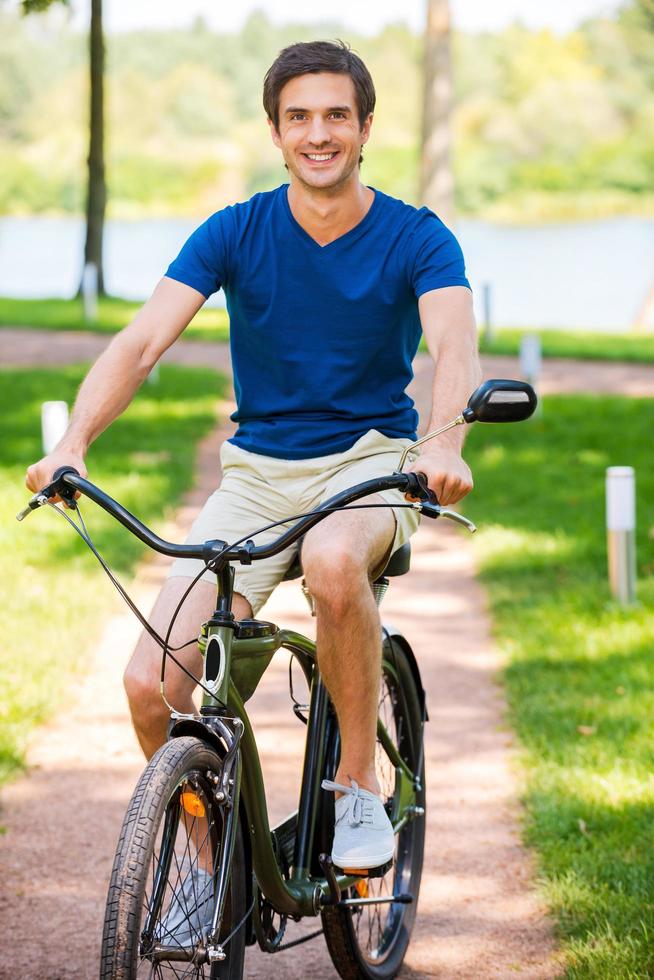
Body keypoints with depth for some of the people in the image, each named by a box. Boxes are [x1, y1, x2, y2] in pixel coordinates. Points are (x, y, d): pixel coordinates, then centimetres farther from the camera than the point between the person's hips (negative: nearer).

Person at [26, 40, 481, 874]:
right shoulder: (234, 234, -2)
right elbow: (141, 342, -13)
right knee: (150, 683, -16)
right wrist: (73, 443, -31)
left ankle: (359, 786, -18)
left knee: (333, 561, -41)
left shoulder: (417, 239, -6)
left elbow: (454, 349, -24)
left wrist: (444, 445, -46)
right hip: (257, 472, 2)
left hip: (368, 461, -2)